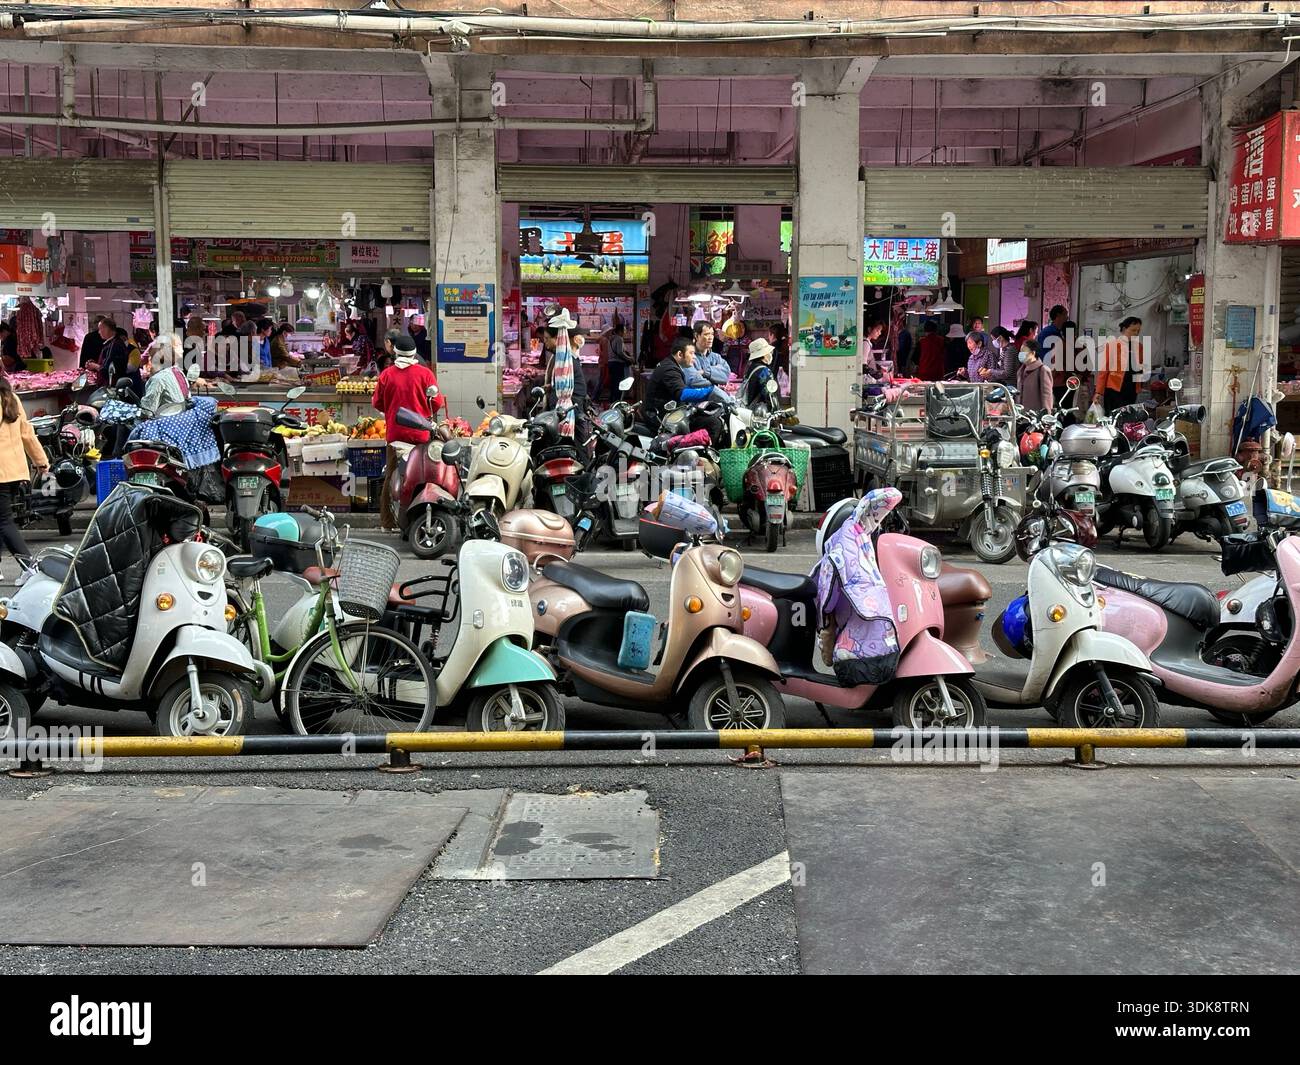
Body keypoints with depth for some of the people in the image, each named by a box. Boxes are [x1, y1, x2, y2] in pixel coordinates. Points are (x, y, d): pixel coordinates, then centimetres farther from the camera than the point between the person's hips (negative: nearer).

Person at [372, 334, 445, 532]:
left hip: (395, 432, 2)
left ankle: (387, 522, 11)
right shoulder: (424, 373, -5)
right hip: (421, 434, -2)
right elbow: (437, 402, -3)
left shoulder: (387, 374, -1)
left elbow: (377, 403, 5)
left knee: (391, 476, 10)